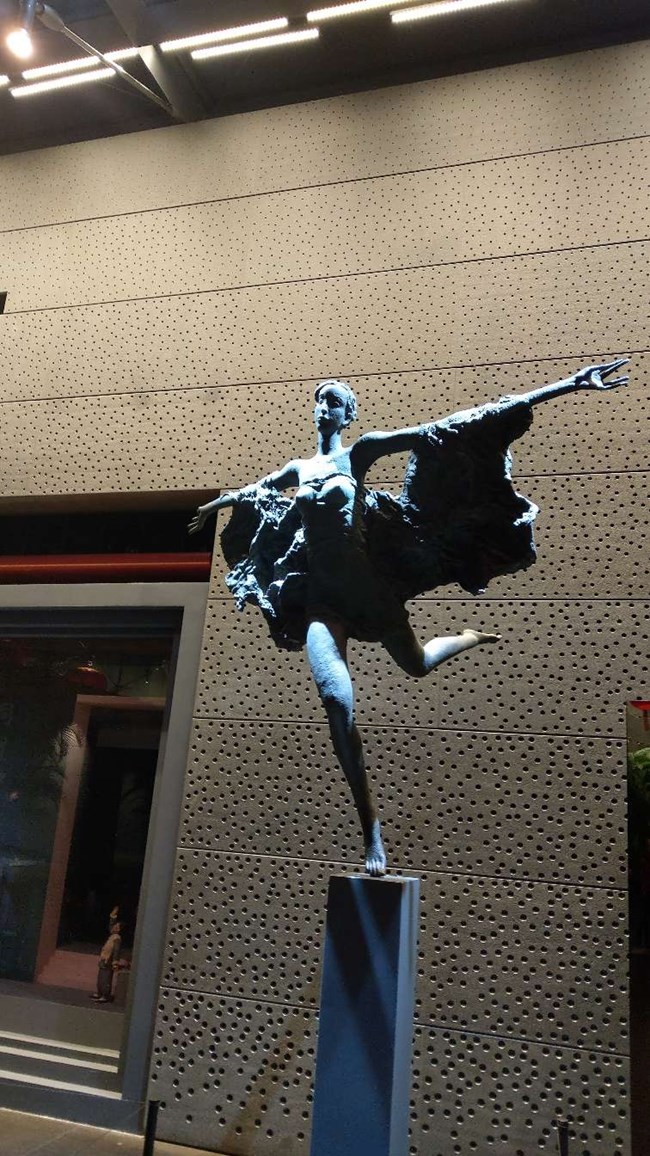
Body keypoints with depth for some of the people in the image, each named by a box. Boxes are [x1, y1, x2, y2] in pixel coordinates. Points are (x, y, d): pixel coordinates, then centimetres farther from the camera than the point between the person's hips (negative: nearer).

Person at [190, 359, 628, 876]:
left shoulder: (361, 451, -2)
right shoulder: (297, 468, 11)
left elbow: (447, 429, -9)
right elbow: (251, 489, 32)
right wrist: (213, 505, 50)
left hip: (368, 585, -2)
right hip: (319, 596, 3)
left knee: (417, 664, 15)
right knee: (338, 703, -15)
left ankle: (471, 638, 51)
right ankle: (372, 830, -7)